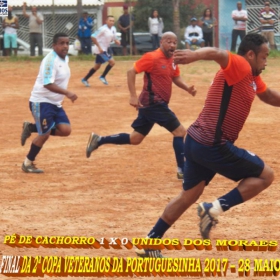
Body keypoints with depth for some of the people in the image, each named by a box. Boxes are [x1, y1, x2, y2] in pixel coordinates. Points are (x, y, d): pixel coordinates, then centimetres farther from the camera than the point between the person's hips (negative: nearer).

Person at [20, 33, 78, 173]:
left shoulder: (65, 58, 7)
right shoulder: (50, 60, -21)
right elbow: (48, 84, -30)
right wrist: (67, 93, -38)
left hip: (55, 103, 9)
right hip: (41, 102, -9)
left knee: (65, 130, -4)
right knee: (45, 134, -10)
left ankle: (31, 128, 12)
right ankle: (28, 163, 9)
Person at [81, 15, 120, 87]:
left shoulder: (113, 29, 3)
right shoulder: (103, 29, -21)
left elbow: (114, 38, 15)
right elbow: (93, 37, -23)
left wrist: (116, 41, -10)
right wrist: (99, 47, -25)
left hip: (105, 49, 9)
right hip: (100, 49, -9)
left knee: (97, 66, 16)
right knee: (112, 62, -14)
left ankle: (85, 79, 26)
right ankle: (103, 77, 3)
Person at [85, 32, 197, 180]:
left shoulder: (172, 60, 11)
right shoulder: (152, 57, -14)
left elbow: (176, 78, 22)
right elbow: (131, 71, -16)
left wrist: (187, 88, 1)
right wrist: (133, 96, -22)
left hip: (150, 105, 9)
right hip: (154, 103, -9)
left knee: (135, 139, 14)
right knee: (180, 131, -7)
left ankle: (98, 140, 18)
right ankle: (182, 170, -3)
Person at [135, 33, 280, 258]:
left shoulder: (252, 77, 16)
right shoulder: (240, 66, -14)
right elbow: (216, 54, -36)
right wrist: (195, 55, -57)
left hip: (197, 141, 10)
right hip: (214, 146, -10)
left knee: (189, 195, 20)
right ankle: (216, 208, -7)